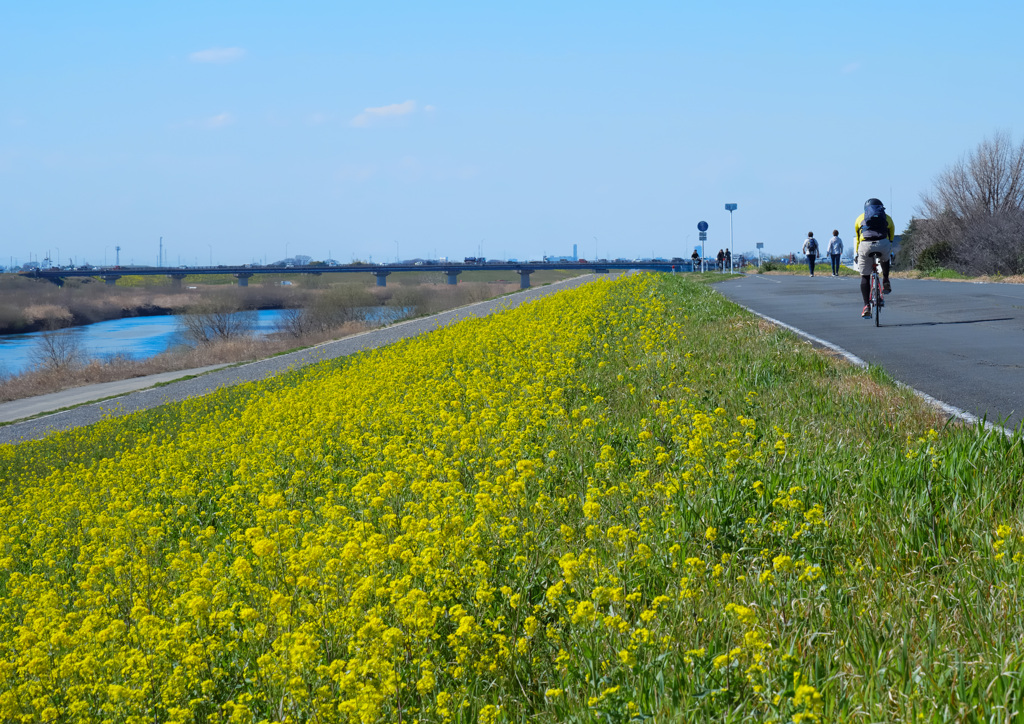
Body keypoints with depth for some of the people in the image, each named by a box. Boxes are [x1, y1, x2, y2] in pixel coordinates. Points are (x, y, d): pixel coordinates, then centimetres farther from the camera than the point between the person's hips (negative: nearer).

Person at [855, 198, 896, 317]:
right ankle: (886, 282, 22)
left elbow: (857, 239, 32)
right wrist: (890, 251, 48)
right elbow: (891, 237, 34)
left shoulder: (860, 218, 27)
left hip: (865, 245, -1)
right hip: (883, 244, 1)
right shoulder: (887, 218, 28)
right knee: (885, 259, 38)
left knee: (865, 276, 9)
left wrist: (857, 254, 44)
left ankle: (866, 306, -2)